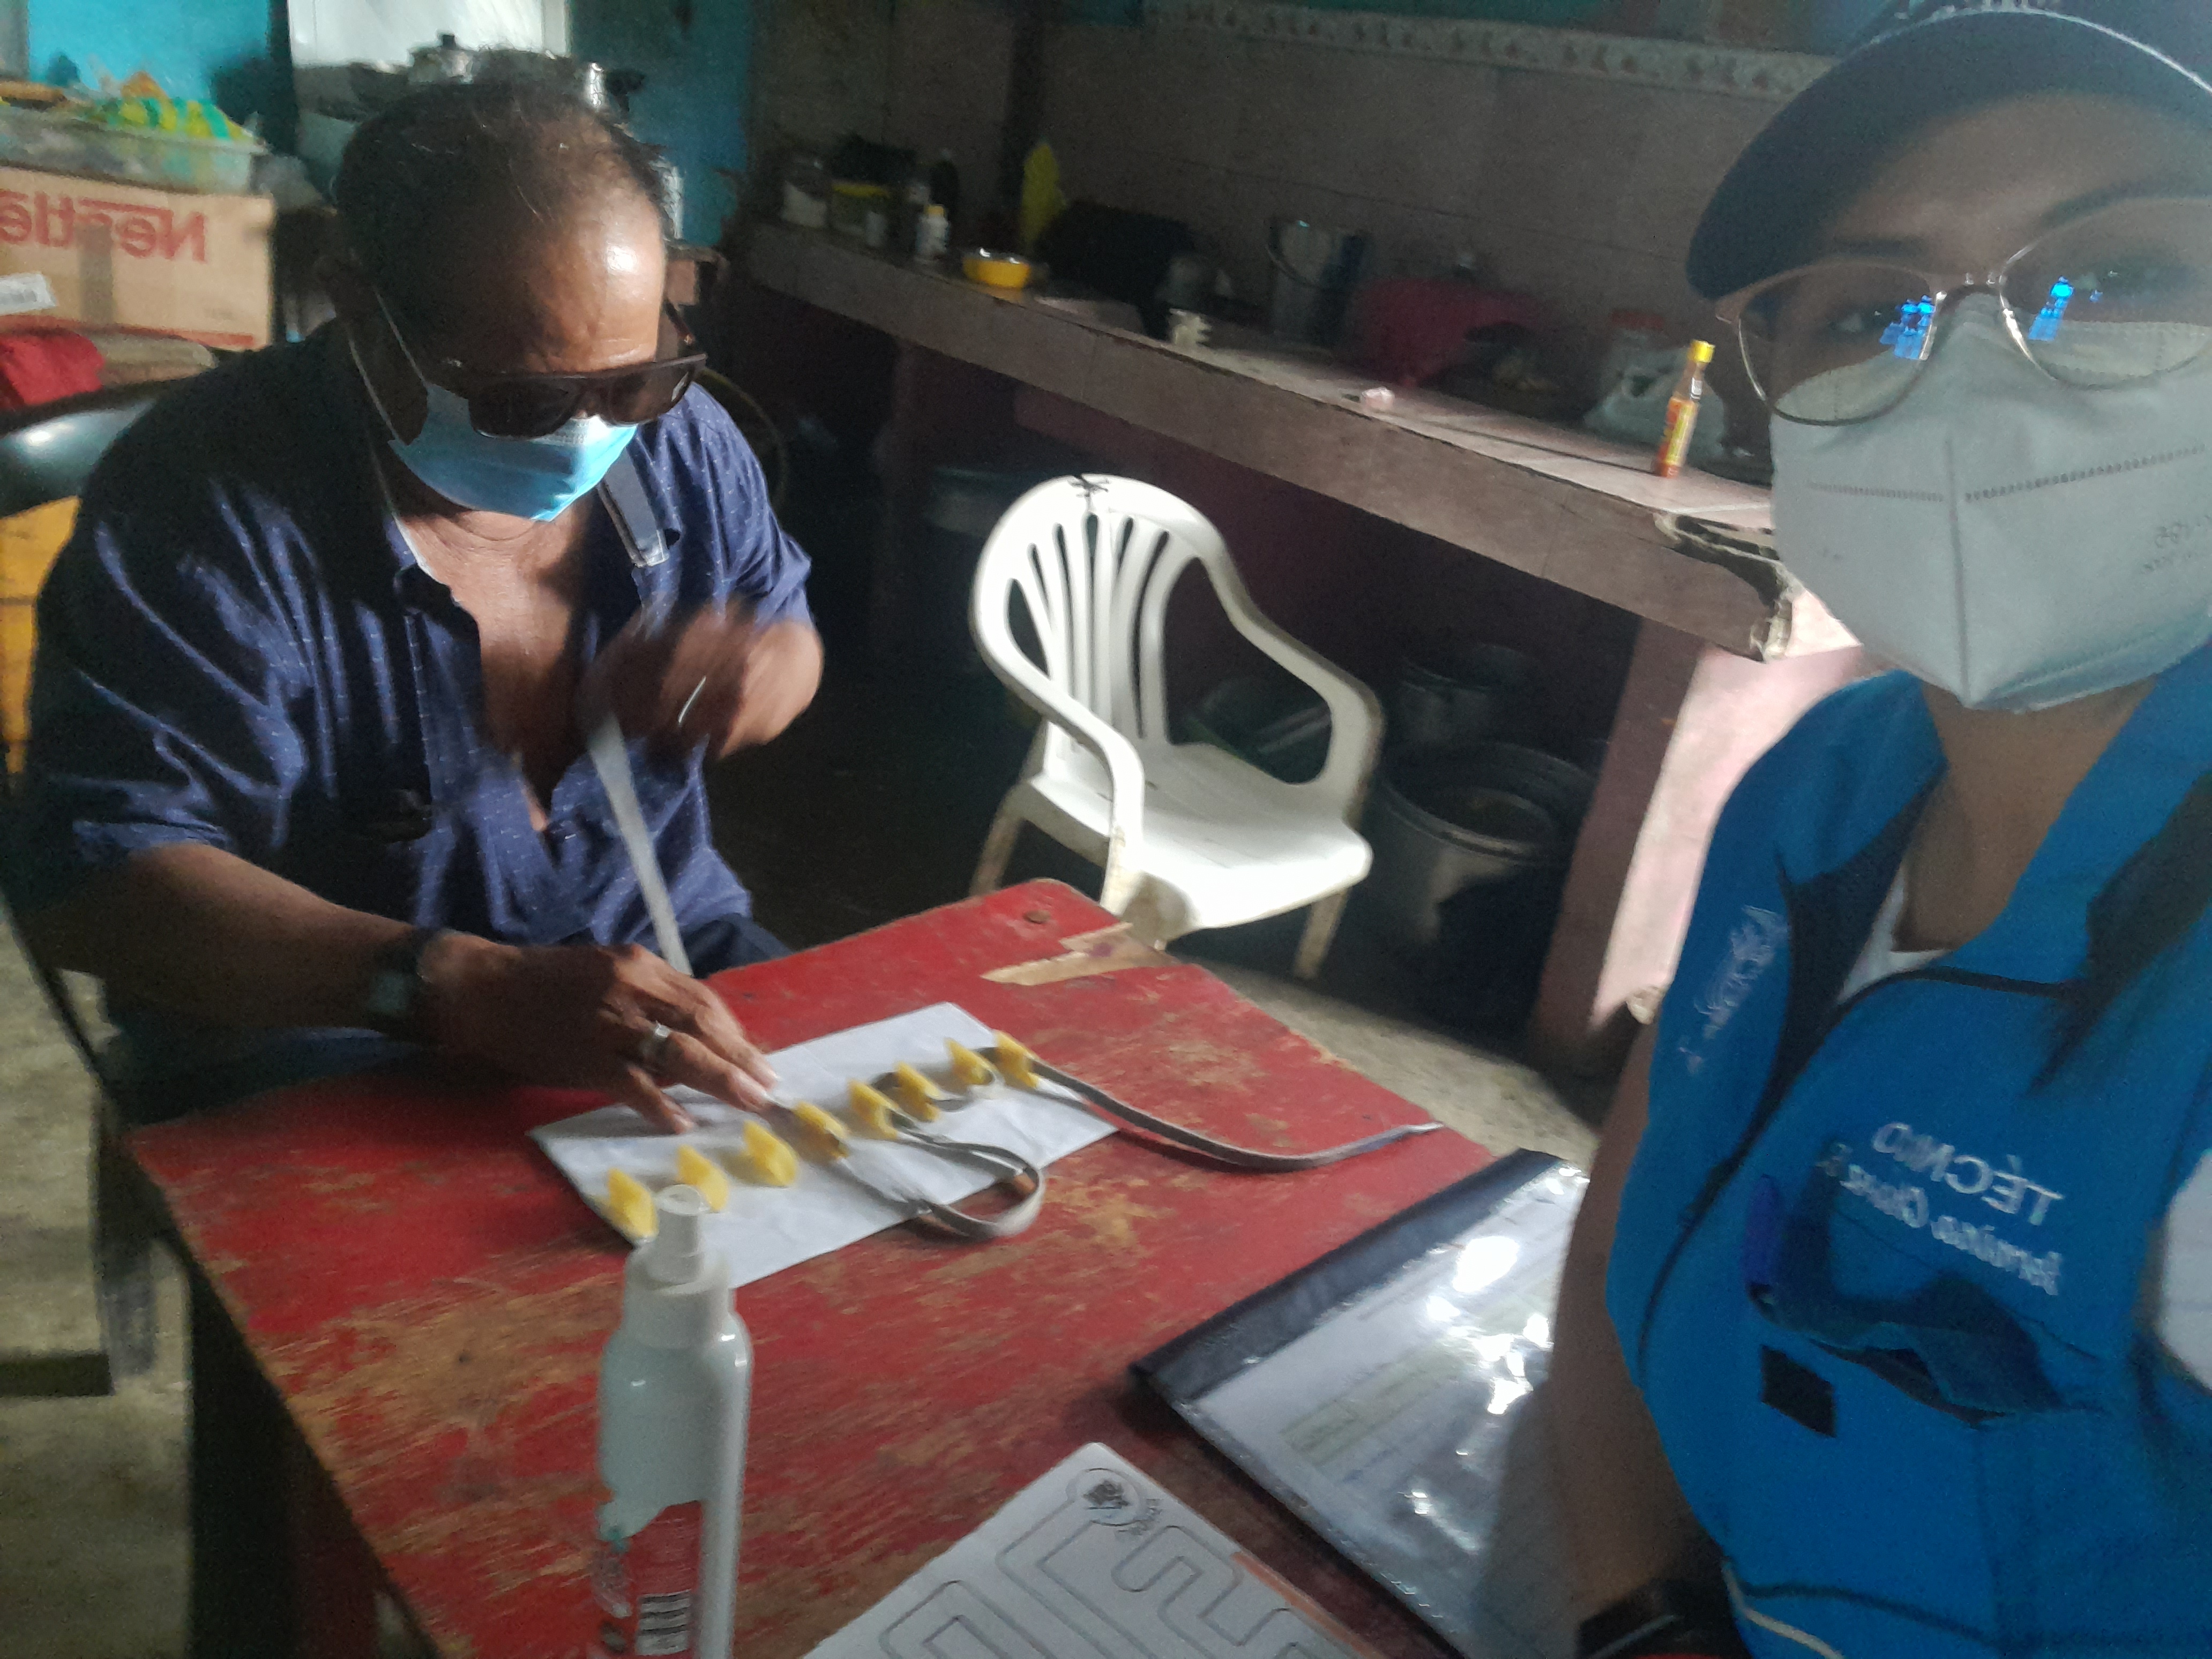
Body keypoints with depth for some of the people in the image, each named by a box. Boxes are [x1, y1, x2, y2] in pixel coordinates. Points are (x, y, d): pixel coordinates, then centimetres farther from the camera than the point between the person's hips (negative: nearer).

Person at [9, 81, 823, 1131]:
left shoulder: (681, 438, -2)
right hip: (329, 1038, -5)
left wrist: (767, 663, -12)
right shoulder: (203, 500, -19)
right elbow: (96, 881, -24)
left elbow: (784, 620, 15)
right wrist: (471, 992, -38)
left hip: (669, 956, 5)